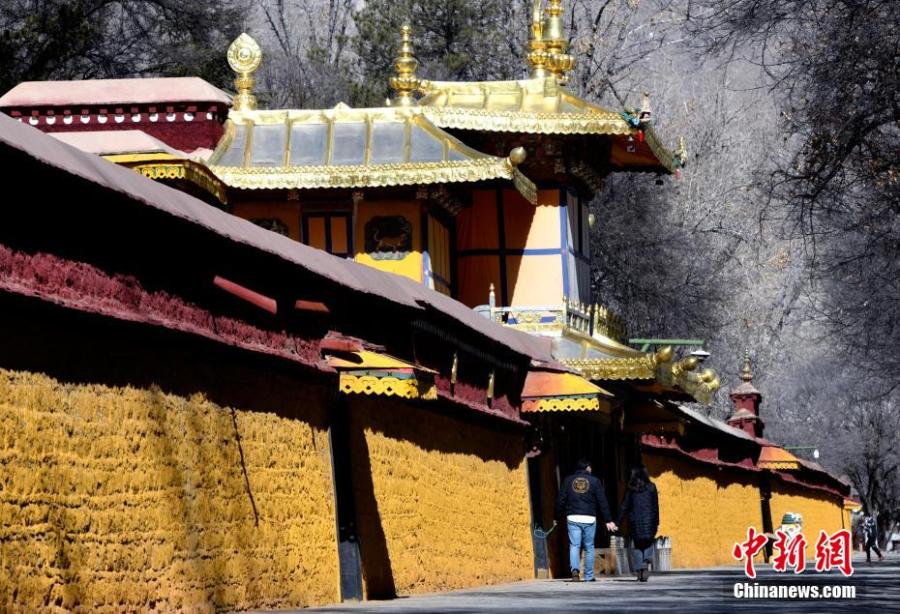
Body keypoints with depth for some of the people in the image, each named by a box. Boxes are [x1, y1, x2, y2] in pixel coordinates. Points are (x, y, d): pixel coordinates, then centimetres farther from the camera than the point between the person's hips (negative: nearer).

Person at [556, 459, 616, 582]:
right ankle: (589, 576, 11)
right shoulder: (595, 481, 2)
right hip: (589, 519, -1)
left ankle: (575, 569, -25)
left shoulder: (568, 481, 7)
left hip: (572, 518, 1)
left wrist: (557, 517, 13)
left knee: (574, 545, 0)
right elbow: (602, 502, 1)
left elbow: (560, 501, 5)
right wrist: (608, 520, 3)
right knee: (589, 547, 8)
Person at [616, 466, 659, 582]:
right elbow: (656, 506, 2)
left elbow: (624, 506, 1)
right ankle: (646, 562, -16)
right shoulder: (651, 487, 1)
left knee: (637, 546, 9)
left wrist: (618, 522, 4)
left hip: (635, 521, 1)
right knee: (649, 544, 12)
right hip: (649, 520, 0)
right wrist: (657, 522, 9)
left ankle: (639, 572, 3)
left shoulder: (630, 489, 1)